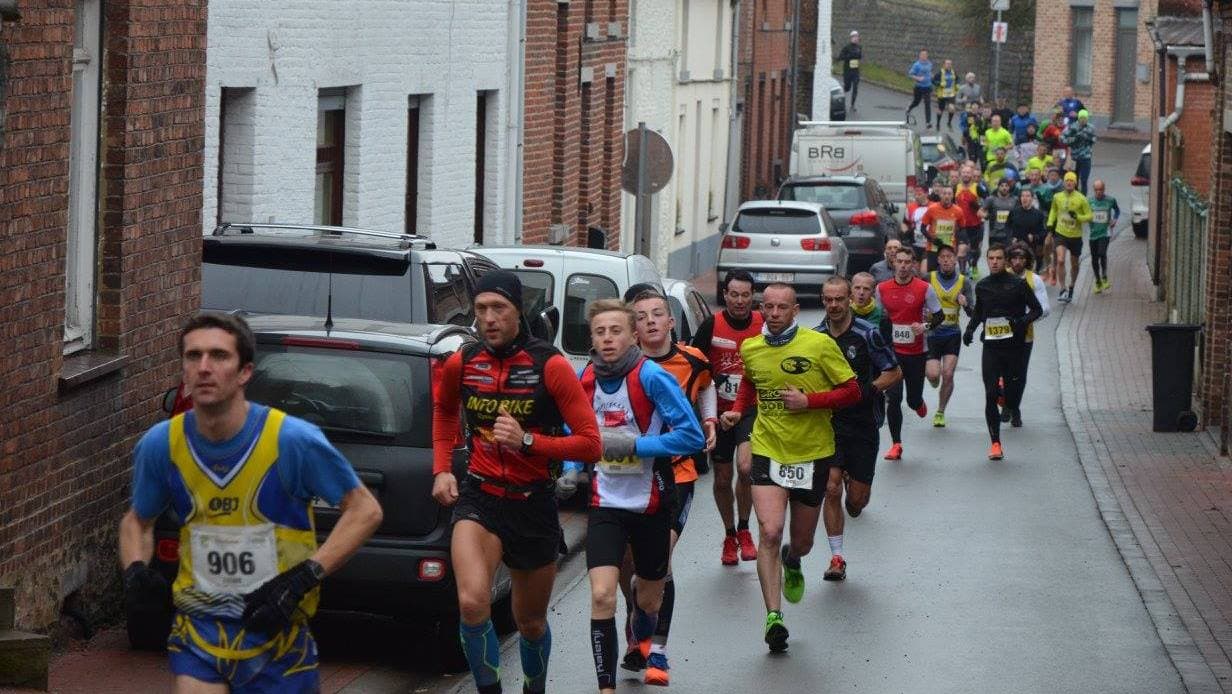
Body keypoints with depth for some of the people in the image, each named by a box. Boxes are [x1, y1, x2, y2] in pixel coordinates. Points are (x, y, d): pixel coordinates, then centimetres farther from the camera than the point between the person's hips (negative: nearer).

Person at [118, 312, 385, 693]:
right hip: (199, 632, 2)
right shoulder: (160, 445, -5)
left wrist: (304, 577, -18)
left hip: (278, 635, -2)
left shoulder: (292, 439, -16)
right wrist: (136, 571, -8)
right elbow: (137, 521, 14)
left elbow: (366, 510, -8)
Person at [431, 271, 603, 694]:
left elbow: (590, 444, -12)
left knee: (531, 623, 17)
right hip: (479, 498, 0)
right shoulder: (461, 364, -2)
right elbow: (443, 409, 23)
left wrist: (527, 441, -23)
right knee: (472, 603, -27)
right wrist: (441, 469, 11)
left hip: (533, 503, 0)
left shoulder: (549, 366, -11)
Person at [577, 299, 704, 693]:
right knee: (602, 594, -17)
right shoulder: (584, 379, -4)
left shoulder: (651, 376, -18)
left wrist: (632, 445, -24)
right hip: (606, 502, 2)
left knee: (649, 598, 18)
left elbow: (693, 437, -20)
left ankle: (642, 641, 52)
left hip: (651, 503, -2)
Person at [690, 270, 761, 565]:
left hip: (752, 409, -1)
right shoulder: (711, 325, -6)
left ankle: (743, 530, 0)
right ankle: (730, 535, 29)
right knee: (722, 478, 8)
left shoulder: (764, 325, -3)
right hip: (719, 411, 1)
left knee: (745, 466, -21)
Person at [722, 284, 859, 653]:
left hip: (813, 455, -1)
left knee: (802, 543, 13)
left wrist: (809, 400, -18)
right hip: (768, 451, 1)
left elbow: (852, 391, -6)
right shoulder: (751, 348, 1)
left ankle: (792, 561, 52)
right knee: (770, 533, -18)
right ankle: (773, 617, -18)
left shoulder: (820, 345, -10)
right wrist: (738, 410, 5)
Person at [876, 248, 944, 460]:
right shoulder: (882, 289, 2)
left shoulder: (924, 289, -5)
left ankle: (918, 403, 46)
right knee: (893, 399, -8)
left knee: (913, 400, 6)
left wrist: (925, 326, -18)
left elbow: (939, 316, 0)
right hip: (891, 351, 1)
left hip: (916, 352, -1)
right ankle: (896, 444, 0)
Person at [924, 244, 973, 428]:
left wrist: (965, 304, -24)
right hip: (931, 333, -1)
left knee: (948, 375, -7)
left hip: (952, 335, 1)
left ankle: (940, 412, 11)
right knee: (933, 375, -11)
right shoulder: (928, 279, -5)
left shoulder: (963, 282, 0)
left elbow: (973, 313, -2)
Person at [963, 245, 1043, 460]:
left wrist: (1023, 321, -17)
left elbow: (1037, 309, 1)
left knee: (1012, 392, 3)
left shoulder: (1018, 284, -3)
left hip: (1013, 345, -2)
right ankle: (995, 443, -2)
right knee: (990, 396, -6)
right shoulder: (982, 286, 8)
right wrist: (970, 329, 9)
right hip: (990, 347, 2)